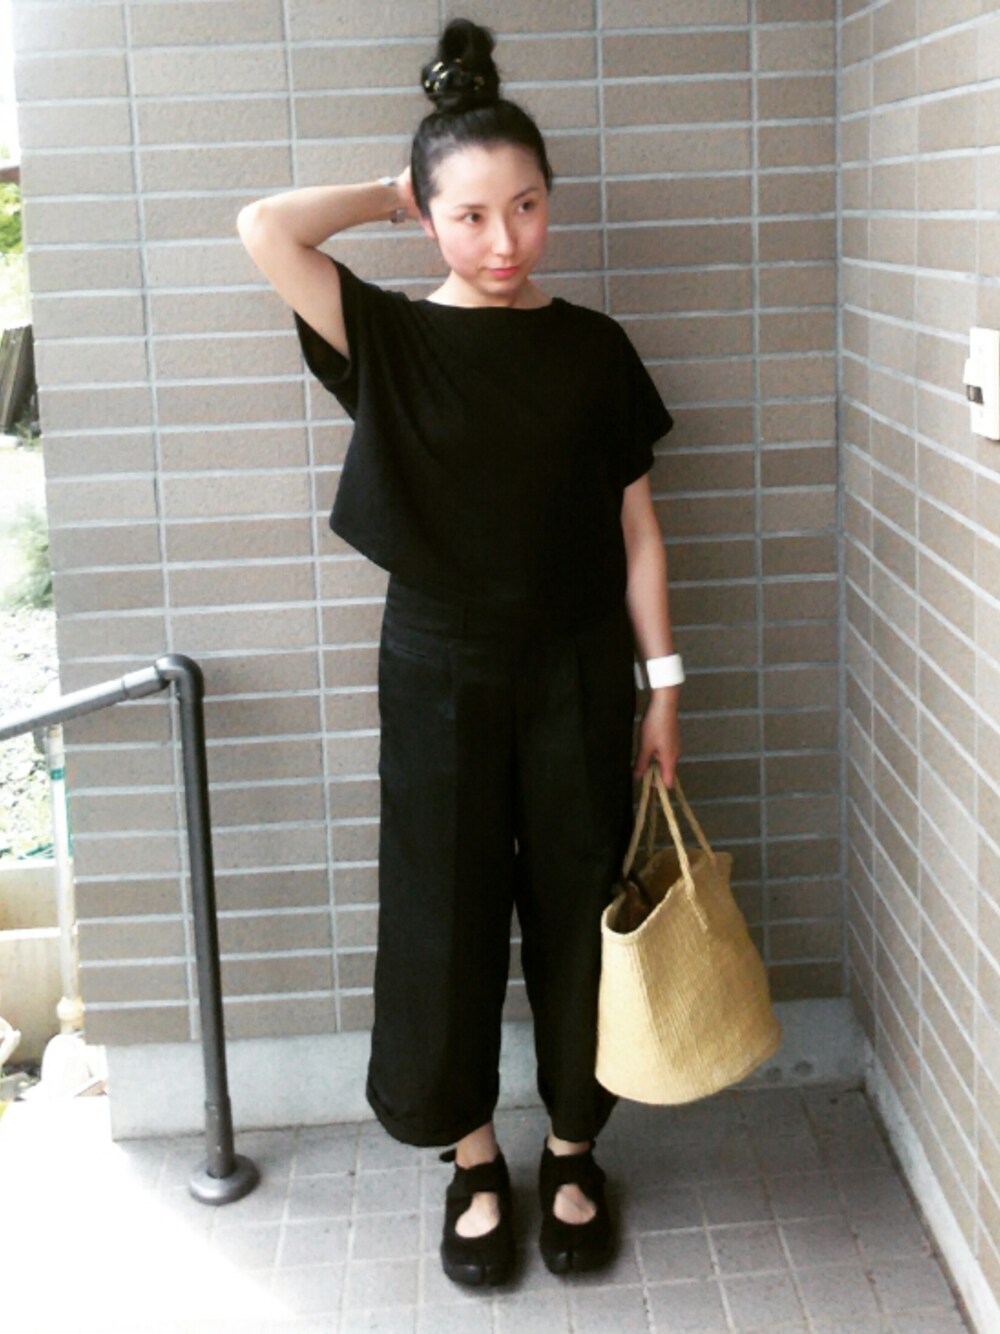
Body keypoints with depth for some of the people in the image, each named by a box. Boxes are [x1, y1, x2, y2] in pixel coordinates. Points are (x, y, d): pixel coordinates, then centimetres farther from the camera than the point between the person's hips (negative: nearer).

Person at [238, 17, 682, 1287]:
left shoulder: (594, 348, -1)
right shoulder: (389, 338, -5)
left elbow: (635, 529, 3)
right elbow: (265, 228, -21)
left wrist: (663, 681, 1)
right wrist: (395, 194, -7)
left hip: (577, 672, 1)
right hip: (440, 672, -1)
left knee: (577, 909, 9)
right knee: (448, 912, 7)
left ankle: (571, 1151, 29)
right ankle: (474, 1160, 27)